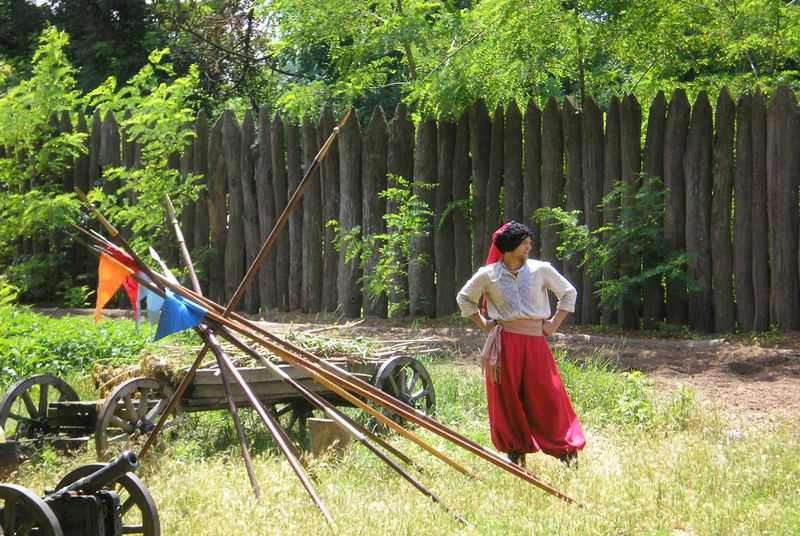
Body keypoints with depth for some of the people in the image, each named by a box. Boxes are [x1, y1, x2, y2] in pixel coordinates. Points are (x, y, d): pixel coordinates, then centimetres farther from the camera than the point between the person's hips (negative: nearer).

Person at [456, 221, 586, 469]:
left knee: (548, 395, -3)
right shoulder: (489, 275, 3)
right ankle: (515, 451, 12)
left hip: (535, 342, 0)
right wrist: (483, 324, 11)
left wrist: (555, 323, 9)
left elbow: (569, 293, 17)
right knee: (506, 397, 1)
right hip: (504, 343, 0)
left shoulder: (541, 270, 4)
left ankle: (565, 449, 7)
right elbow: (464, 298, 19)